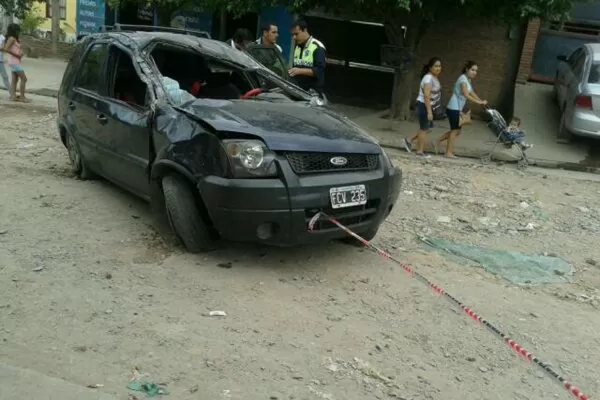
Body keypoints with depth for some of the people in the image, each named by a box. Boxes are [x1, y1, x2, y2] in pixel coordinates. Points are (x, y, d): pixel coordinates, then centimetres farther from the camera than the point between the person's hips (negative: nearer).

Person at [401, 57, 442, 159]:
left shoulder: (435, 77, 11)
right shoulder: (428, 78, -20)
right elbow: (426, 96, -26)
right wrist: (429, 112, -29)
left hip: (429, 106, 9)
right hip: (424, 105, -9)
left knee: (426, 128, 15)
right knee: (424, 128, 0)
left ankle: (409, 141, 24)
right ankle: (420, 152, 11)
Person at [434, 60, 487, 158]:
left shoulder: (468, 80, 15)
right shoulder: (463, 79, -15)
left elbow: (472, 93, 15)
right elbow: (466, 95, -24)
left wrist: (481, 101, 3)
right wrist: (479, 102, -25)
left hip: (457, 108, 9)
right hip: (453, 108, -9)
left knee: (456, 130, 13)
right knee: (455, 130, -2)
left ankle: (437, 142, 18)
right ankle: (449, 152, 5)